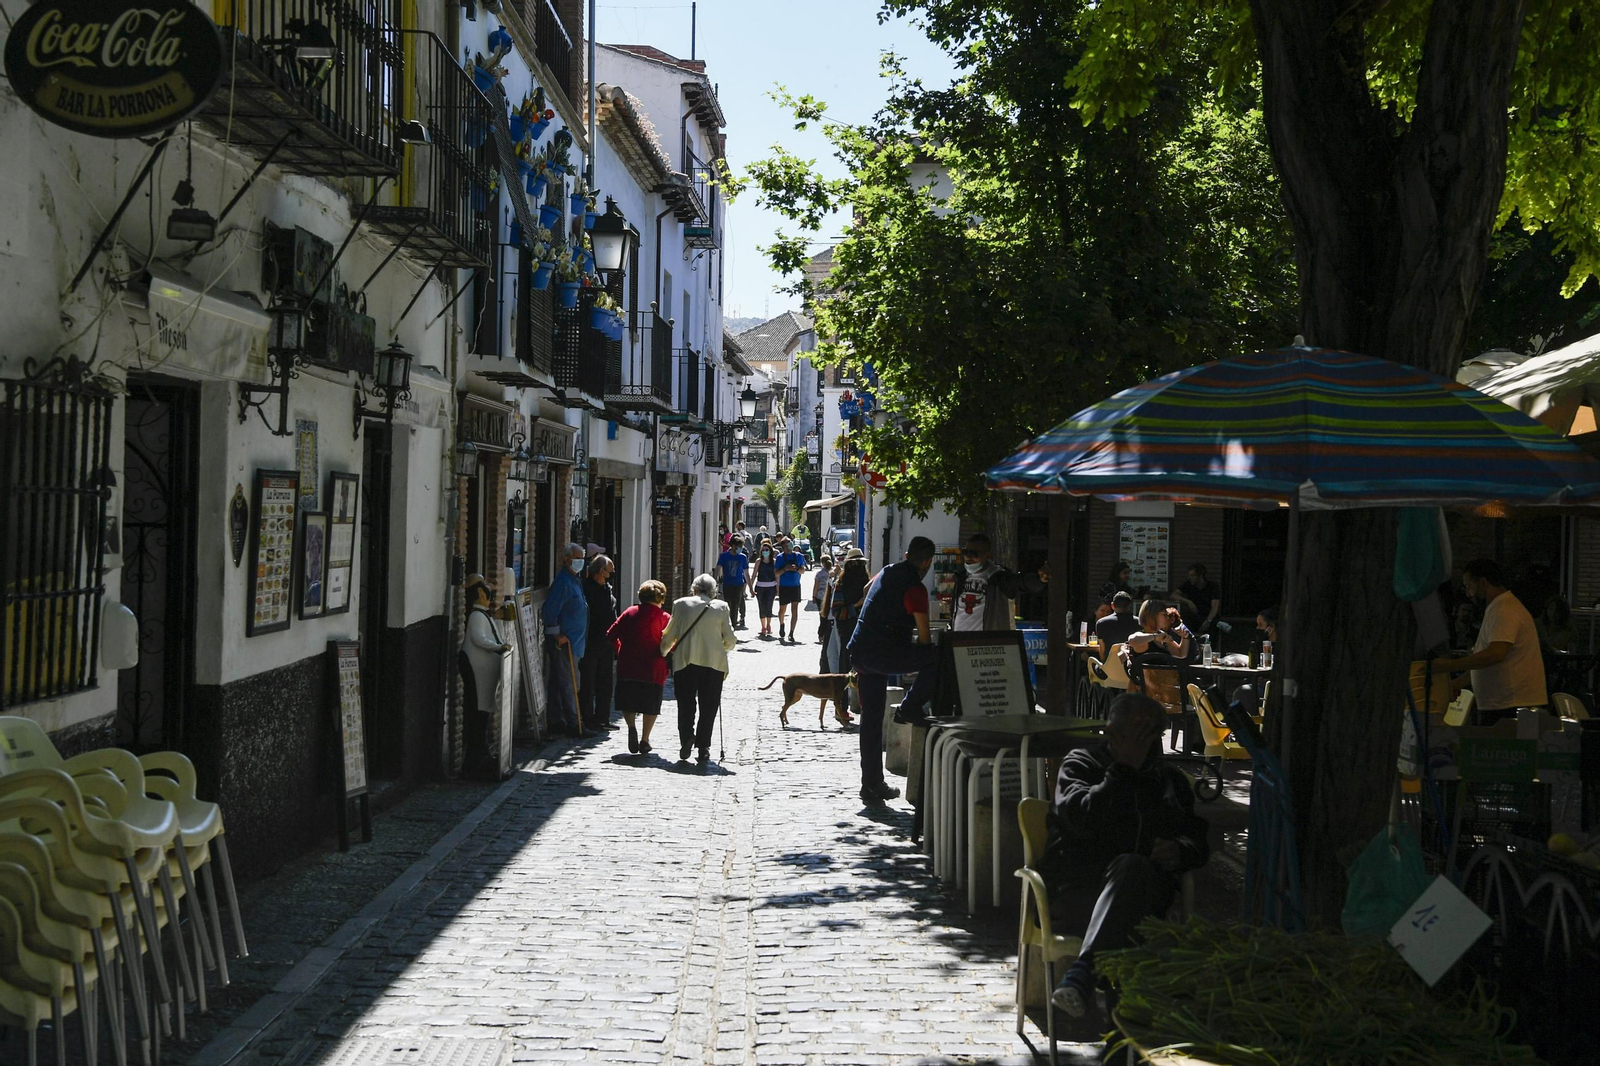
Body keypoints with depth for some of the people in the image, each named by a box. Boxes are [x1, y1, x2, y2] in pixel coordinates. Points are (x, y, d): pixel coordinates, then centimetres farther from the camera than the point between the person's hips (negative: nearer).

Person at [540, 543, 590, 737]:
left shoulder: (574, 581, 17)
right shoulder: (563, 582, -14)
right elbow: (549, 611, -19)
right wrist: (557, 635, -18)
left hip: (573, 641, 10)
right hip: (564, 641, -10)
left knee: (559, 683, 13)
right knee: (569, 682, -8)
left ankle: (557, 722, 18)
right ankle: (573, 724, -6)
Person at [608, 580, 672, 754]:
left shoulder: (630, 613, 2)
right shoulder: (665, 618, -3)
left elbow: (611, 634, 2)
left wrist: (620, 651, 17)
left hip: (627, 667, 1)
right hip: (654, 669, -1)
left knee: (627, 701, 13)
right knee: (651, 705, 11)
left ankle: (631, 727, -12)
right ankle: (644, 740, 8)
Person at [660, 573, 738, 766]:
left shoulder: (681, 604, 1)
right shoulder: (721, 607, 1)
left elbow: (669, 635, 5)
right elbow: (730, 640, 2)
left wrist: (663, 653, 23)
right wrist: (724, 647, 25)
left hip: (685, 662, 0)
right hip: (714, 663, 0)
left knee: (685, 706, 9)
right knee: (708, 707, 7)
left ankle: (686, 739, -9)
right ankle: (703, 747, 2)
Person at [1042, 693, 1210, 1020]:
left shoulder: (1171, 779, 25)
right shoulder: (1080, 764, 13)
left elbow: (1199, 839, 20)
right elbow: (1082, 819, -7)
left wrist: (1181, 851, -4)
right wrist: (1124, 768, -6)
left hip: (1147, 891, 2)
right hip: (1077, 893, -2)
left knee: (1131, 867, -36)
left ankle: (1082, 971, -49)